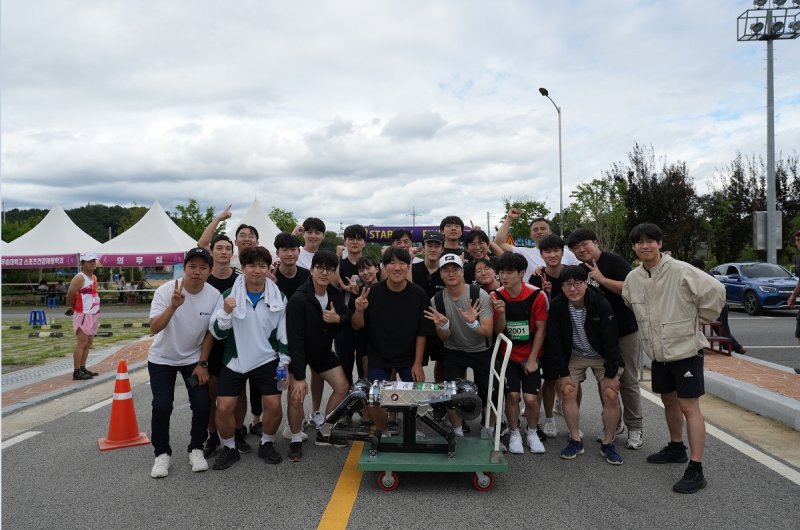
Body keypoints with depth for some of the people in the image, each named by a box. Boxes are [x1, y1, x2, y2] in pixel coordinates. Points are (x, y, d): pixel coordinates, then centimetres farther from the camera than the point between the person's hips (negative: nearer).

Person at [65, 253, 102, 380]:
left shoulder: (94, 278, 15)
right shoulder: (79, 278, -12)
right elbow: (70, 295, -14)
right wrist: (73, 308, 0)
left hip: (93, 314, 9)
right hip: (83, 315, -9)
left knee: (89, 343, 12)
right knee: (82, 343, -8)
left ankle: (82, 368, 20)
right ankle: (76, 372, -5)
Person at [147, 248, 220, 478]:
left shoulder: (214, 295, -16)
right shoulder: (166, 291, -22)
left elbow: (210, 332, -4)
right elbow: (154, 329, -31)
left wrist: (202, 363, -4)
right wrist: (173, 306, -46)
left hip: (194, 358, 2)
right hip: (162, 359, -1)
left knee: (202, 403, -9)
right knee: (162, 406, -11)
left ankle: (196, 449, 14)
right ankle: (162, 454, 12)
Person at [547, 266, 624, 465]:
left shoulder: (601, 304, -23)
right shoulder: (557, 306, -17)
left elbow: (611, 341, -18)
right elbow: (555, 341, -11)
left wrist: (611, 374, -17)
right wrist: (563, 373, -12)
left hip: (603, 356, -2)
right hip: (574, 356, 2)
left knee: (611, 395, -12)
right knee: (567, 392, -10)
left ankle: (608, 444, 7)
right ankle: (575, 440, 7)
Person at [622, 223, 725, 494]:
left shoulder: (680, 271, -19)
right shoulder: (633, 278, 1)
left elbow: (715, 291, -18)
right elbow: (629, 303, 18)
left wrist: (698, 319, -7)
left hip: (686, 349, -6)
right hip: (658, 352, 7)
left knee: (689, 406, -5)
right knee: (669, 401, 20)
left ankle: (695, 469, 2)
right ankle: (676, 448, 39)